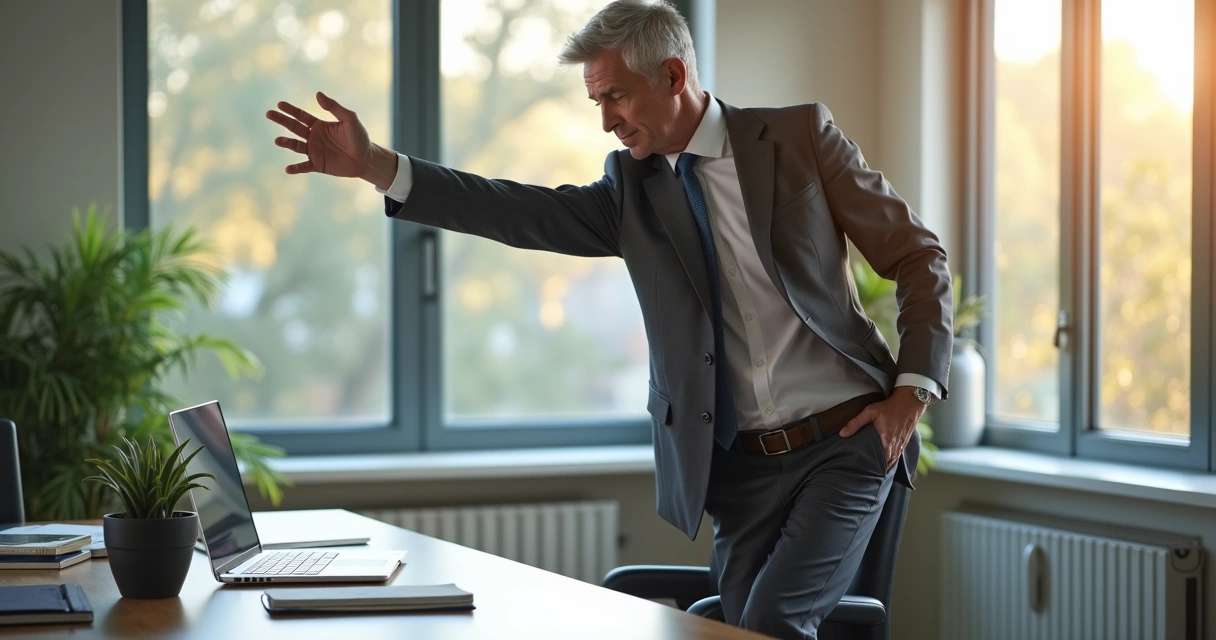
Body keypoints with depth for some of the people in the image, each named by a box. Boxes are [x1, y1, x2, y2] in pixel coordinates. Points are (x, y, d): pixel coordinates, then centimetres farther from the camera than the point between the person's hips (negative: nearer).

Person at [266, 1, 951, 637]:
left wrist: (914, 390, -8)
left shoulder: (800, 135, -1)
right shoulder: (631, 189, 8)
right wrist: (375, 165, -15)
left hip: (846, 443, -4)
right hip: (739, 467, 4)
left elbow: (920, 257, 2)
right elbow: (522, 212, -5)